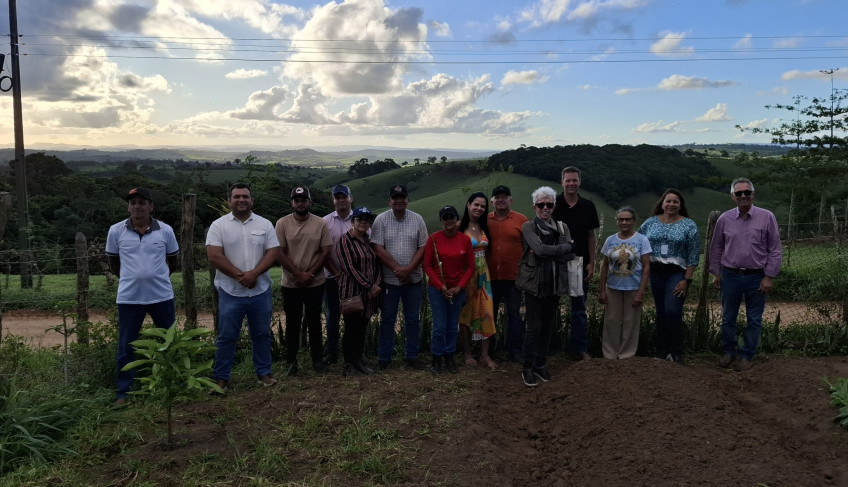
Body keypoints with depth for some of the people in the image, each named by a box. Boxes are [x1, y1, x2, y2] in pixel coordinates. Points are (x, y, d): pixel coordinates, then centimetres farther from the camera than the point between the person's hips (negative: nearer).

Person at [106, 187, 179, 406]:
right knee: (126, 347, 8)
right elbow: (113, 263, 11)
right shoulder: (116, 231, -3)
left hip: (162, 296, 1)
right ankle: (123, 392, 21)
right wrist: (130, 279, 12)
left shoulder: (165, 230, -3)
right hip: (129, 298, 0)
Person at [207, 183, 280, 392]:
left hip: (260, 291, 2)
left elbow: (273, 253, -4)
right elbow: (214, 257, -11)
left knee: (262, 334, 12)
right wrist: (239, 276, -17)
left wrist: (254, 273, -17)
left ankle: (264, 373, 25)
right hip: (230, 292, -2)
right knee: (227, 337, 6)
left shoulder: (265, 224, 3)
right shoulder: (218, 225, -3)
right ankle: (220, 377, 18)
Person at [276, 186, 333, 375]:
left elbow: (326, 251, -4)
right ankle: (291, 361, 19)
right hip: (291, 283, 0)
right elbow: (280, 253, -6)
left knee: (314, 321, 10)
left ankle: (317, 359, 20)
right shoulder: (282, 223, -4)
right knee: (292, 322, 9)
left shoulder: (320, 223, -3)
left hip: (315, 283, 0)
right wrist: (298, 274, -14)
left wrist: (310, 273, -11)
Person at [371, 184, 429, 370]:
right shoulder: (381, 220, -3)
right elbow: (378, 249, -8)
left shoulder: (417, 219, 3)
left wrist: (408, 269, -12)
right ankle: (384, 357, 19)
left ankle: (411, 356, 22)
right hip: (389, 279, -2)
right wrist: (398, 269, -14)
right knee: (387, 319, 7)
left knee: (413, 319, 9)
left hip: (413, 279, 2)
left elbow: (423, 247, 0)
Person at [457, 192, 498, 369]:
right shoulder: (460, 226, -9)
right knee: (466, 312, 5)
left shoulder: (485, 227, 9)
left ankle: (485, 354, 11)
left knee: (486, 312, 2)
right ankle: (468, 353, 17)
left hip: (483, 273, 5)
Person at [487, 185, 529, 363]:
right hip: (490, 276, 2)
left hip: (513, 277, -2)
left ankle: (515, 350, 17)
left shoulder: (521, 220, 0)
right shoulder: (486, 221, 4)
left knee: (514, 314, 7)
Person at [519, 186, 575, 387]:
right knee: (534, 327, -1)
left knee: (548, 326, 12)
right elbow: (540, 249, -19)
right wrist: (566, 246, -9)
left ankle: (540, 365, 25)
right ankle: (528, 369, 10)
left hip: (555, 285, 4)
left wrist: (545, 253, -14)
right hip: (535, 284, -4)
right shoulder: (528, 227, -3)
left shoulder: (562, 227, 9)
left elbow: (570, 255, -4)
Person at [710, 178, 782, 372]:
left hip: (757, 277, -2)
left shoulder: (767, 217, -6)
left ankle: (747, 355, 22)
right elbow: (716, 248, 8)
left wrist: (769, 277, -7)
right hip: (730, 276, 2)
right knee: (728, 318, 11)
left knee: (754, 320, 8)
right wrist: (716, 274, 7)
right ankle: (729, 351, 28)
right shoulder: (724, 219, -1)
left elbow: (775, 250, -4)